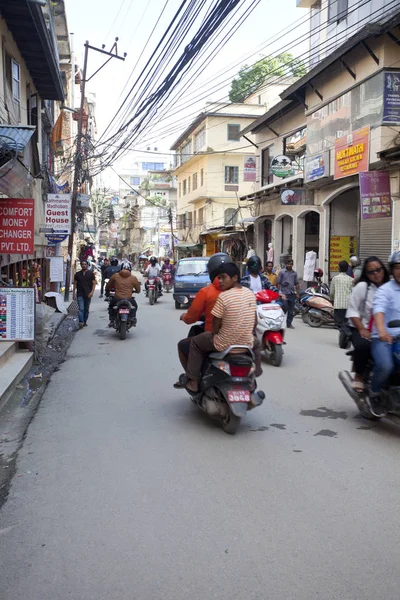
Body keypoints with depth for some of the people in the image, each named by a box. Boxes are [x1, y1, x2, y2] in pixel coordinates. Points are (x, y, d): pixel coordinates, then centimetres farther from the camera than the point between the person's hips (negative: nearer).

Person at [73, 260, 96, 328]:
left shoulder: (91, 273, 4)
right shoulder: (77, 274, 9)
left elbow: (94, 283, 0)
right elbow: (75, 284, 11)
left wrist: (92, 292, -13)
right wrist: (74, 293, 4)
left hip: (88, 294, 0)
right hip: (80, 294, 0)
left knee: (86, 309, 8)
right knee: (81, 309, -12)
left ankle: (85, 322, 18)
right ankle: (81, 322, -19)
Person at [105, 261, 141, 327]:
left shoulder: (115, 276, 2)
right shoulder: (133, 278, 1)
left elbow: (108, 286, 12)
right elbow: (138, 290, 8)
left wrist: (107, 290, 35)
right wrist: (133, 291, 31)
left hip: (117, 299, 0)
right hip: (129, 299, 0)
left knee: (111, 305, 32)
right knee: (135, 305, 33)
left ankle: (112, 320, 23)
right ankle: (133, 317, 14)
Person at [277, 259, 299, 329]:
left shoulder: (294, 273, 13)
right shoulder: (282, 272, 1)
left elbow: (297, 284, 16)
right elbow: (279, 283, -1)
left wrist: (298, 293, 10)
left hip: (292, 294, 4)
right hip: (284, 293, -4)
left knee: (291, 310, 7)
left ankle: (289, 323, 15)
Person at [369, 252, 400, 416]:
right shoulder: (386, 289, -3)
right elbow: (379, 309, -21)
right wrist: (381, 330, -40)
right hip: (384, 338, -5)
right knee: (385, 366, -28)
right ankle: (374, 395, -1)